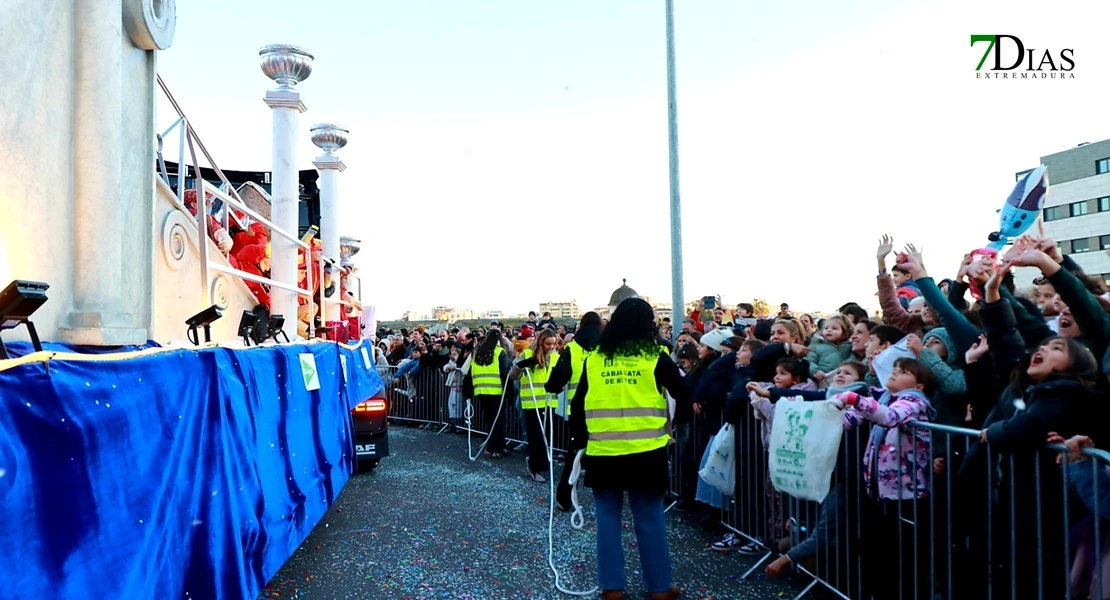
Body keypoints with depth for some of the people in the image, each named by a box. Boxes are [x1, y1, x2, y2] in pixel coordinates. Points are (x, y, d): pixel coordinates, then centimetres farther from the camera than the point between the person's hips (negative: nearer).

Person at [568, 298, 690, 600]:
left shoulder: (594, 359, 4)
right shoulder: (655, 357, -3)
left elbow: (577, 404, 6)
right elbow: (684, 398, -1)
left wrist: (579, 440, 15)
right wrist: (675, 422, 18)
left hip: (602, 452, 2)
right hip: (645, 452, -2)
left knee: (608, 518, 11)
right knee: (649, 519, 9)